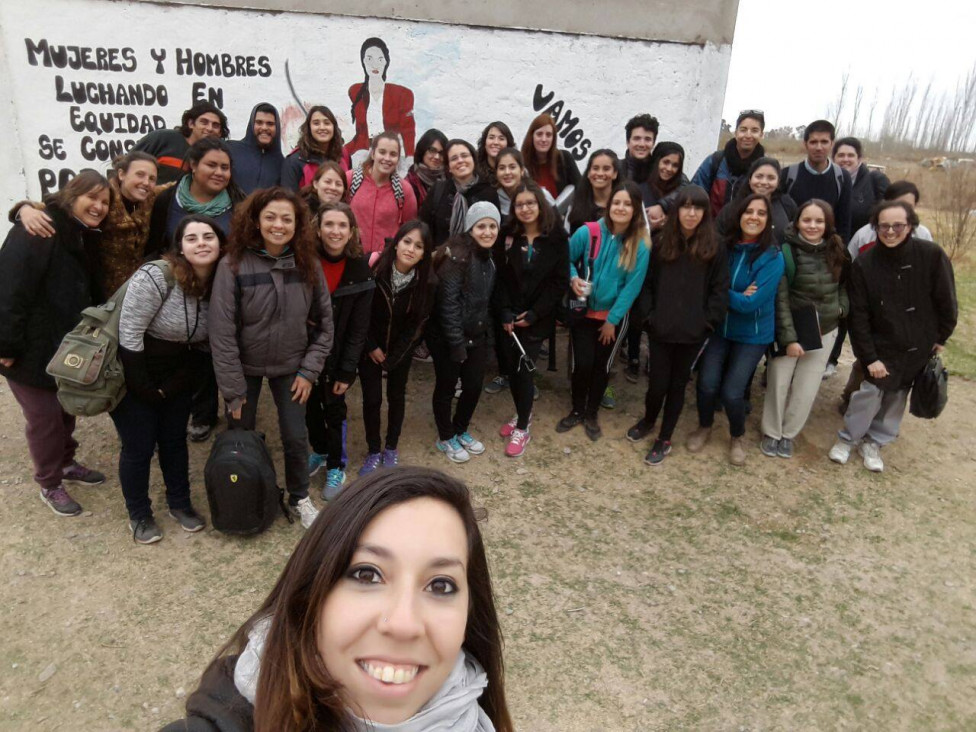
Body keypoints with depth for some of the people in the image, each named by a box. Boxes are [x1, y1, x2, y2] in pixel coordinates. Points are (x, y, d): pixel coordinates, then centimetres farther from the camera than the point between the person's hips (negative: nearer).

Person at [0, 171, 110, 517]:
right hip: (32, 347, -8)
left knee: (67, 409, 20)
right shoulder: (37, 232, -20)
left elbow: (89, 293, 12)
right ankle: (50, 485, 21)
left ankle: (66, 463, 41)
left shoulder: (86, 238, 8)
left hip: (68, 345, 8)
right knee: (44, 416, 4)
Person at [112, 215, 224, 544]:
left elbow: (205, 345, 0)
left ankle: (179, 503, 35)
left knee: (175, 440, 14)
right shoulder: (156, 276, -26)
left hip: (175, 378, 5)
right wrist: (144, 388, -17)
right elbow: (129, 335, -24)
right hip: (133, 374, -5)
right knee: (139, 447, 5)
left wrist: (173, 386, -6)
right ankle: (138, 514, 26)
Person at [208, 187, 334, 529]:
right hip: (246, 367, -1)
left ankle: (299, 498, 30)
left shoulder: (308, 265, -9)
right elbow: (222, 333, -17)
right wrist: (233, 390, -14)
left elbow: (323, 322, -1)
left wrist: (309, 371, -5)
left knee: (296, 436, 5)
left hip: (290, 367, 2)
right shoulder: (233, 266, -19)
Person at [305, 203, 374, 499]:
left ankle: (336, 467, 26)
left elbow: (358, 328, -9)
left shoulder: (360, 270, -12)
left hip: (337, 355, -2)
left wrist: (347, 371, -11)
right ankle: (319, 451, 42)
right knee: (310, 405, 17)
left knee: (334, 409, 6)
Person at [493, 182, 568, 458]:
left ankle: (522, 428, 12)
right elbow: (499, 278, -1)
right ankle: (522, 415, 31)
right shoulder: (507, 237, 3)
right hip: (508, 316, 3)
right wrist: (505, 312, -12)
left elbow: (559, 282, -6)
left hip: (537, 318, -3)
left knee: (523, 369, -5)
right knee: (512, 368, 9)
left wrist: (534, 314, -11)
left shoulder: (557, 238, -4)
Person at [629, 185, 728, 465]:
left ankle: (664, 439, 26)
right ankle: (648, 420, 35)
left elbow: (720, 291, -2)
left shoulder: (715, 248, -2)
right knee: (657, 382, 3)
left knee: (677, 383, 11)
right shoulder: (661, 243, 3)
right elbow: (646, 283, 4)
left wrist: (707, 322, -9)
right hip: (660, 329, 1)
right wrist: (648, 315, -5)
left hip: (693, 333, 0)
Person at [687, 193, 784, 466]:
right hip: (719, 327, 3)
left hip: (753, 334, -2)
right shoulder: (725, 247, -5)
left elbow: (751, 303, -22)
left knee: (731, 392, -9)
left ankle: (737, 437, 23)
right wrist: (736, 296, -16)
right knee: (707, 385, -8)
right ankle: (704, 427, 25)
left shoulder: (773, 257, -15)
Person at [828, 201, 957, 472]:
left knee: (897, 397, 11)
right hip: (881, 347, -1)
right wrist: (869, 356, -13)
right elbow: (858, 316, -11)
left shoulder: (932, 255, -14)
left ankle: (874, 442, 30)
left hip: (919, 347, 1)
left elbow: (946, 301, -3)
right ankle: (848, 438, 19)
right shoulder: (864, 264, -13)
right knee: (870, 392, -5)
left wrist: (941, 337, 4)